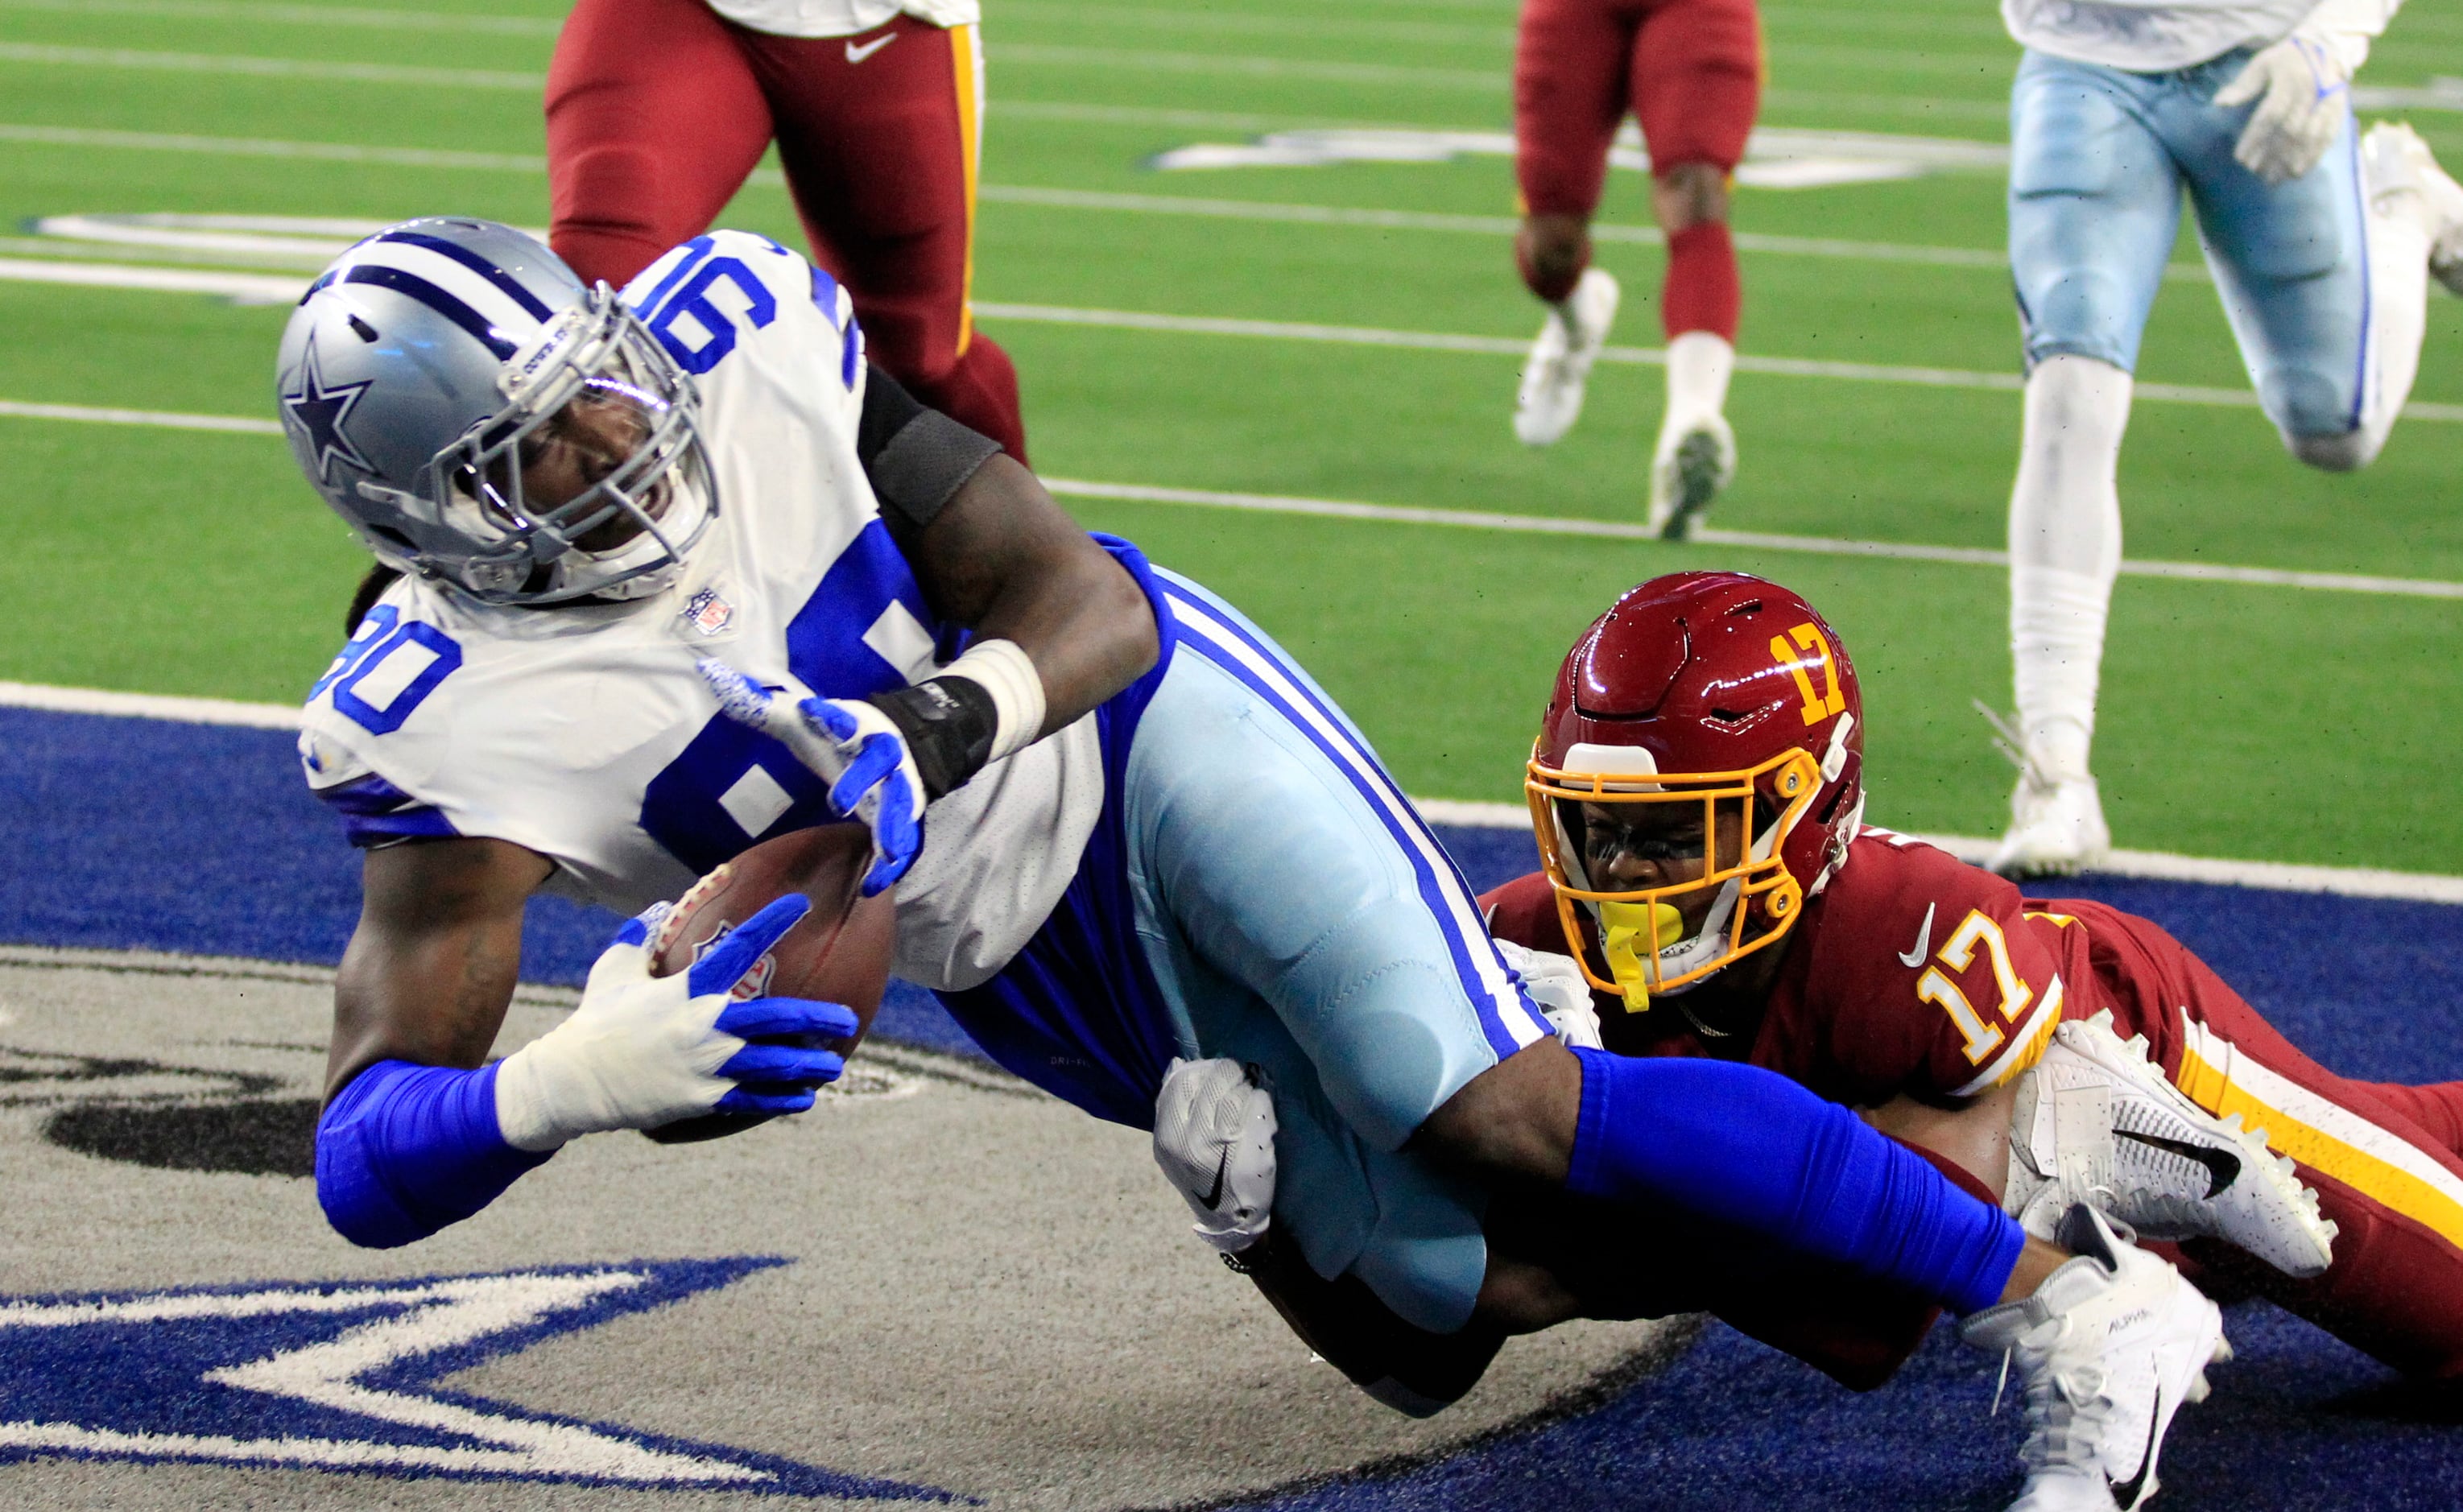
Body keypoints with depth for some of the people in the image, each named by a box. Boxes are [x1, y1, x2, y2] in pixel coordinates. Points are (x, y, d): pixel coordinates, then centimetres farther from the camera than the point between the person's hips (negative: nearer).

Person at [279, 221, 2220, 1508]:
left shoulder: (743, 346, -22)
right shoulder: (449, 730, -23)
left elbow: (1091, 609, -19)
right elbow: (366, 1160, -27)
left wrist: (955, 712, -42)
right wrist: (569, 1085, -47)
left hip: (1153, 729, -2)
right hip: (1032, 975, 2)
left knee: (1494, 1116, -22)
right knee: (1468, 1290, -6)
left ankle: (2055, 1278, -12)